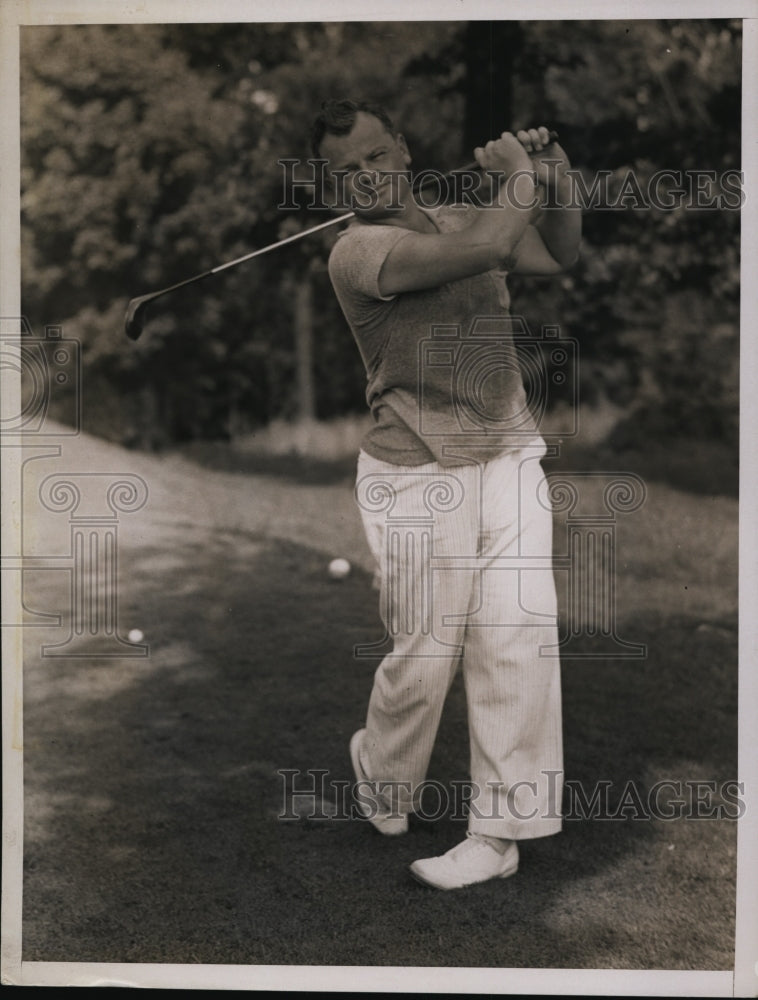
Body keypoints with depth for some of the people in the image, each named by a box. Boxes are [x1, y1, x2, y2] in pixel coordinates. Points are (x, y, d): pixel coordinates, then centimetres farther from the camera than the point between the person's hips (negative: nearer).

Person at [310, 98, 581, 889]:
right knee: (425, 655, 2)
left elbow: (560, 258, 20)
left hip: (510, 461, 6)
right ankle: (381, 784, 33)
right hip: (417, 478, -5)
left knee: (519, 644, -1)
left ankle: (499, 833, 9)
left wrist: (556, 187, 3)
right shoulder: (355, 251, -14)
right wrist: (517, 175, -9)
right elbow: (489, 248, -26)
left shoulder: (461, 218, 10)